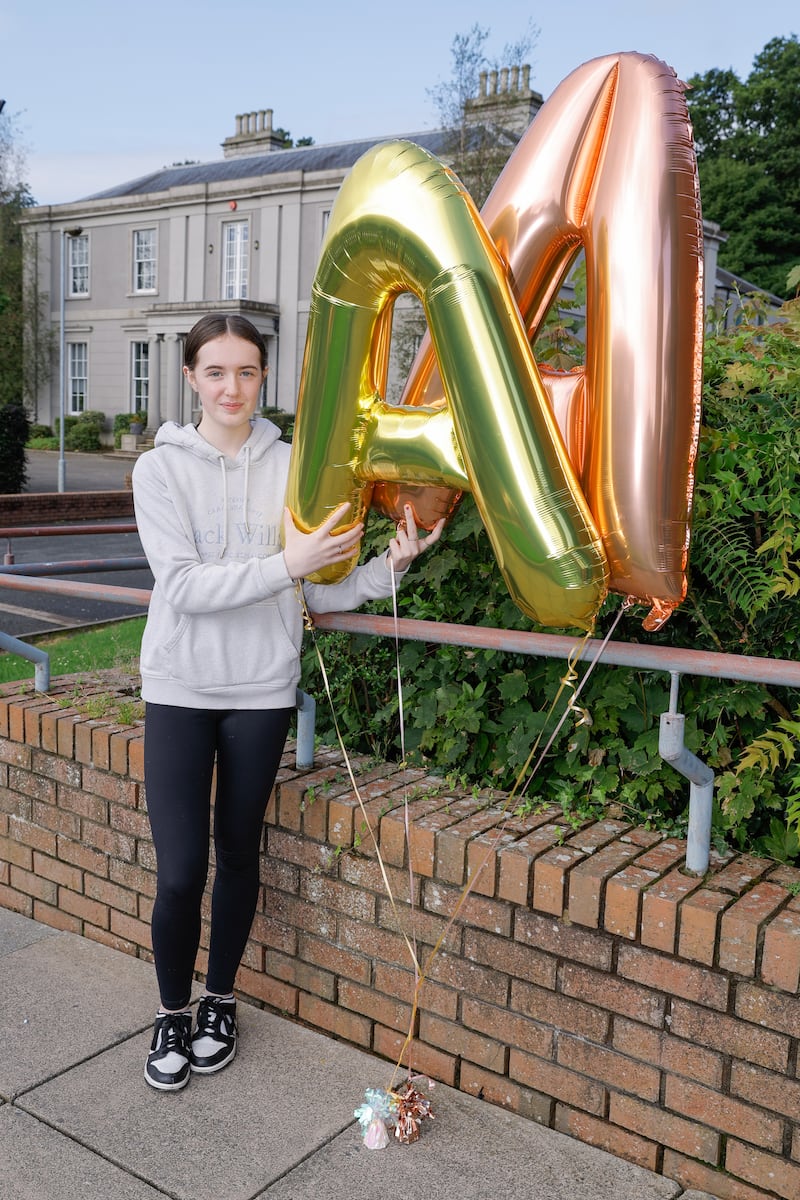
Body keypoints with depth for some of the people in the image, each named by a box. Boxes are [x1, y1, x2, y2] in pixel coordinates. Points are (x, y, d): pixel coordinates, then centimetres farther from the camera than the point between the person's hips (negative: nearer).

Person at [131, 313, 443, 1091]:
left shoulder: (292, 468, 0)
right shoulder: (161, 468, -4)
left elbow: (321, 594, 2)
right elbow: (182, 586, -16)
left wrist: (386, 569, -15)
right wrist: (287, 563, -25)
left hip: (262, 690, 2)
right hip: (180, 690, -1)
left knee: (238, 855, 13)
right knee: (179, 873, -2)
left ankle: (219, 1001, 35)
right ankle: (171, 1013, 25)